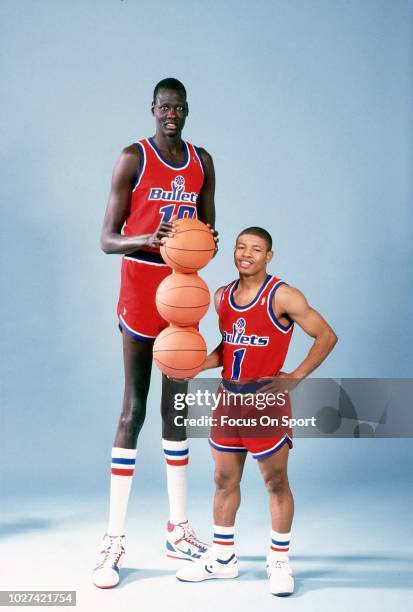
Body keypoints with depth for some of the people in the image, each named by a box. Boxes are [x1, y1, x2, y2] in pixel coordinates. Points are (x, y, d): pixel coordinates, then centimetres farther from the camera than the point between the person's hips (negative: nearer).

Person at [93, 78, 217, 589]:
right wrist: (147, 239, -27)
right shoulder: (133, 159, -5)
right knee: (133, 408, -6)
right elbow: (107, 239, -7)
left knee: (176, 404, 9)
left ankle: (178, 531, 18)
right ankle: (114, 540, 0)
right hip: (140, 289, -5)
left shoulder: (202, 163, 12)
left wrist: (209, 241, -7)